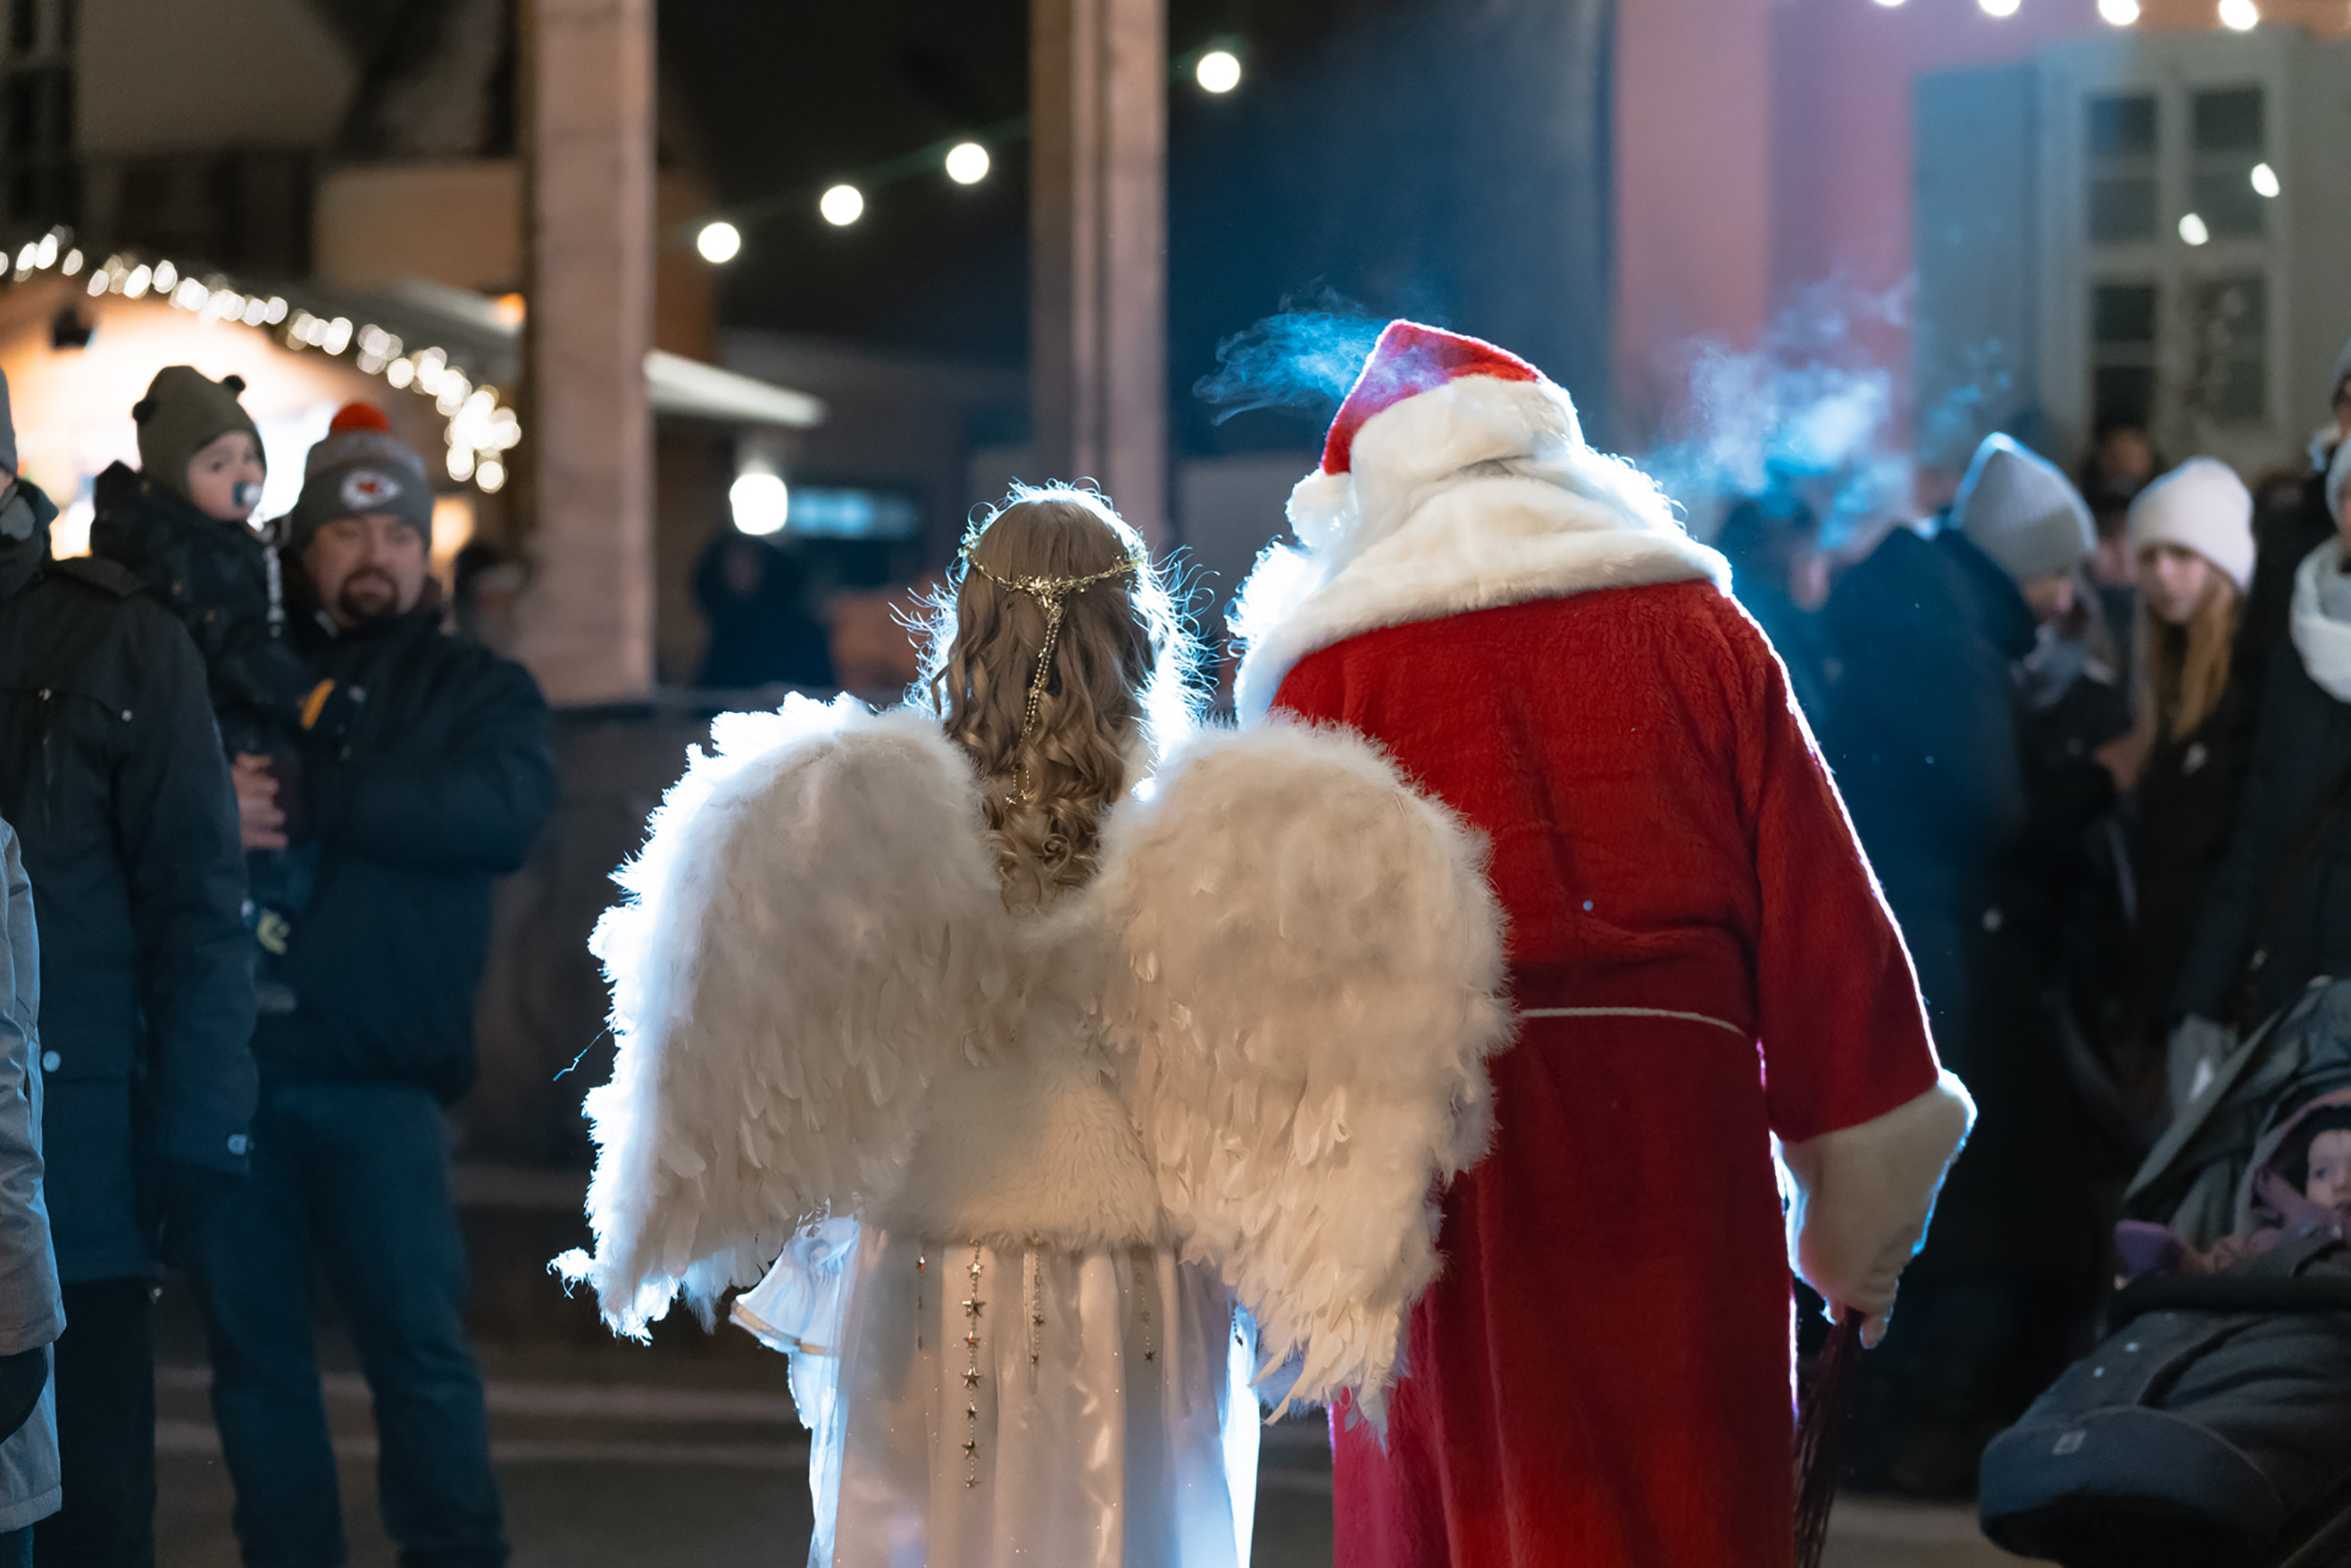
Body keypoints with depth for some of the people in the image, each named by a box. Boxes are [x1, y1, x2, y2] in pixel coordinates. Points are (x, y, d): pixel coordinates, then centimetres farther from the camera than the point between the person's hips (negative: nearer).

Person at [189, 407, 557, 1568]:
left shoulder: (475, 690, 10)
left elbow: (505, 809, -10)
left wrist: (310, 803, -17)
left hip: (375, 1077, -2)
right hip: (228, 1068, 2)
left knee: (417, 1338, -3)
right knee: (252, 1346, 7)